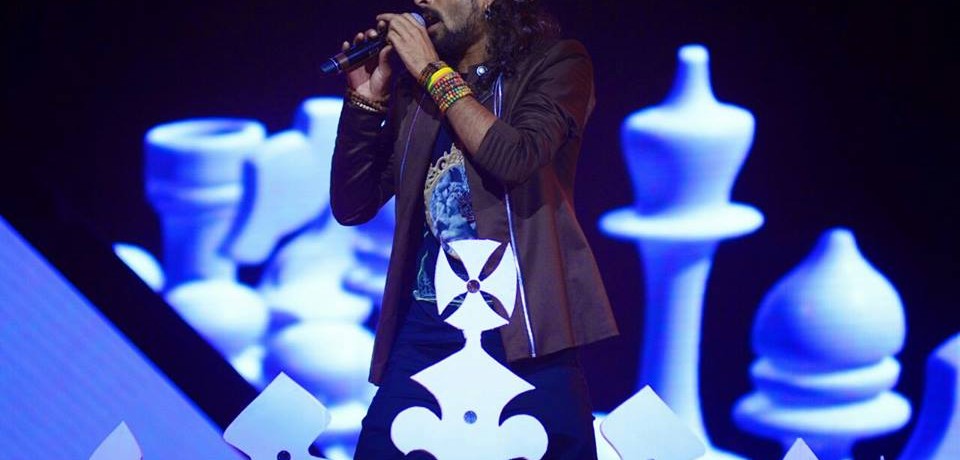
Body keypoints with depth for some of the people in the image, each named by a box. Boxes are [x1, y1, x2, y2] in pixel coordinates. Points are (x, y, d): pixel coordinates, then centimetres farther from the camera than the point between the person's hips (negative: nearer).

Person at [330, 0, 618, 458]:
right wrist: (366, 100, 2)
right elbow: (352, 207, 13)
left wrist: (435, 72, -8)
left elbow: (516, 159, -17)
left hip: (520, 318, -4)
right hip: (427, 321, 4)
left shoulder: (554, 63, 1)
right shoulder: (414, 85, 13)